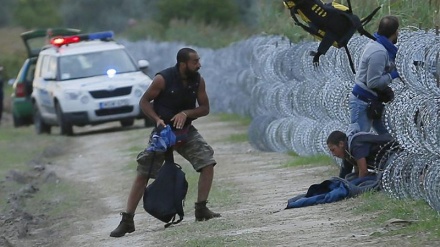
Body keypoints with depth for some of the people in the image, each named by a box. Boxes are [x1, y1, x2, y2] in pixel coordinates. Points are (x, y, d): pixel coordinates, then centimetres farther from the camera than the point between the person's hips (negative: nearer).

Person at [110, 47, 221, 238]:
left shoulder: (198, 81, -8)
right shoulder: (163, 79, -20)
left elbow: (205, 108, -1)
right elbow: (144, 101, -10)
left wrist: (186, 113, -19)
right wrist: (157, 119, -25)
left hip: (186, 131, 3)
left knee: (207, 163, -14)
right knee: (142, 174, -5)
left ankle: (201, 209, -1)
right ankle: (127, 221, 0)